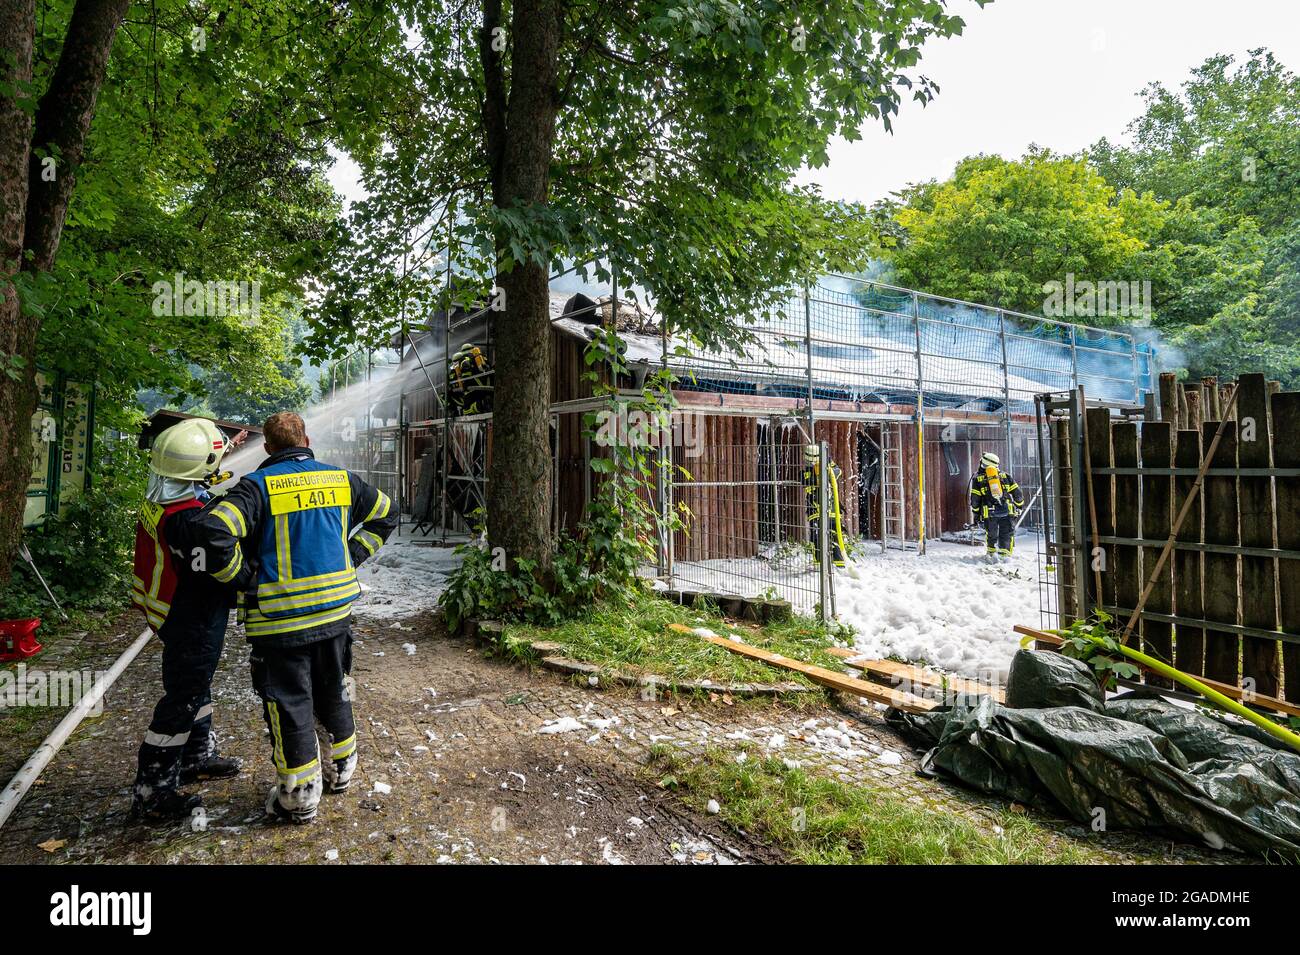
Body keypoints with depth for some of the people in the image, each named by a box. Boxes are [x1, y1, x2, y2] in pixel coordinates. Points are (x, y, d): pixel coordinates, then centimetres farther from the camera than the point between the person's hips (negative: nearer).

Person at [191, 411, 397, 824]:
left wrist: (247, 578, -12)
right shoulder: (341, 479, 4)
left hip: (280, 618, -4)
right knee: (333, 693, 21)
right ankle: (341, 770, 38)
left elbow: (214, 532, -26)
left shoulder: (258, 486, -11)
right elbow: (386, 514, 17)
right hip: (336, 609, 5)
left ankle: (300, 797, 21)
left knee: (290, 705, 9)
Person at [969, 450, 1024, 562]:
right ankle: (1004, 554, 0)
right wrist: (1019, 505, 25)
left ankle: (992, 552, 16)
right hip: (1007, 511, 1)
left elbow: (975, 499, 4)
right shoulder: (1005, 475, 9)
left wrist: (976, 515, 13)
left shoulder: (977, 478, 4)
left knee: (991, 534, 17)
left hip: (989, 513, -1)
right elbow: (1016, 492, 11)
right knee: (1007, 534, 9)